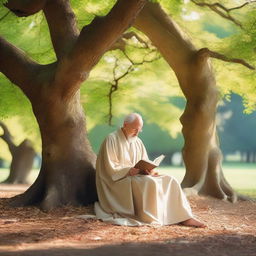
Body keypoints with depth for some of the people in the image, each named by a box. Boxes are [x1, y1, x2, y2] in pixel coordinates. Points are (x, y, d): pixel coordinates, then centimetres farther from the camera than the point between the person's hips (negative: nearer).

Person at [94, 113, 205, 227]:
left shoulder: (138, 142, 16)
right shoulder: (112, 139, -6)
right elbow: (110, 167, -13)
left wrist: (149, 169, -10)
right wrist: (128, 171, -26)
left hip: (136, 176, 7)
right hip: (118, 180, -7)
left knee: (169, 181, -13)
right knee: (150, 183, -34)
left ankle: (184, 217, -22)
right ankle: (149, 218, -29)